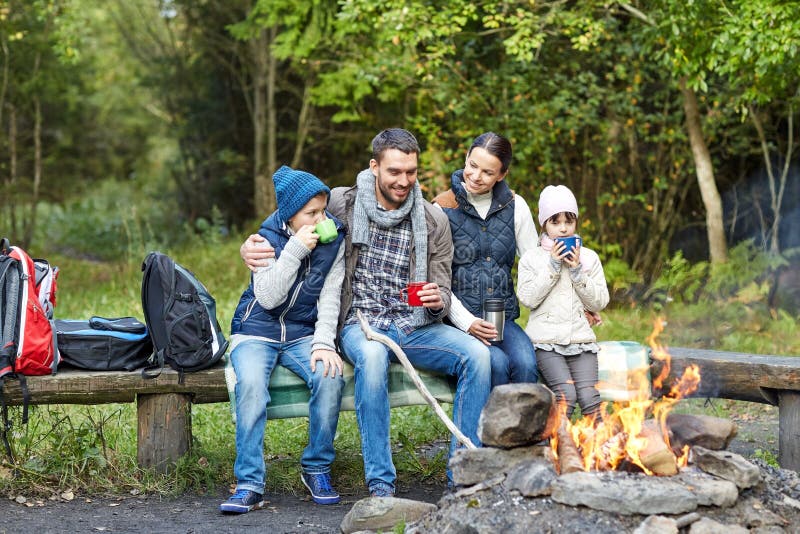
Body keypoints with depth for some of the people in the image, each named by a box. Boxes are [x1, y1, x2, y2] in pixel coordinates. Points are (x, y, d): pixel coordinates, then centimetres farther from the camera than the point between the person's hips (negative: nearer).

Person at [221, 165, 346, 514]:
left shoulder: (334, 240, 0)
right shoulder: (268, 238, -6)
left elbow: (329, 298, -2)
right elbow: (268, 297, -15)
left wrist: (324, 342, -17)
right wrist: (296, 249, -22)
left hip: (302, 334, 2)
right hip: (257, 331, -2)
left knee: (330, 375, -29)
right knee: (251, 384, -33)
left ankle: (317, 469, -11)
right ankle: (250, 484, -29)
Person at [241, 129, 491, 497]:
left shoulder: (433, 221, 5)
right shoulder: (341, 204, 1)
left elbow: (443, 294, 7)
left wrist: (437, 300, -19)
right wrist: (250, 247, -7)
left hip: (416, 327, 3)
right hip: (361, 325, -2)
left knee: (476, 354, -26)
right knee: (372, 355, -39)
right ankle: (380, 486, -34)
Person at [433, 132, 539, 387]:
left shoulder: (515, 207, 7)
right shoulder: (443, 209, -1)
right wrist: (467, 322, -14)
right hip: (458, 320, -2)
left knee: (526, 364, -27)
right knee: (497, 362, -31)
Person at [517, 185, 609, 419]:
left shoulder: (588, 257, 13)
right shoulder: (532, 258, 7)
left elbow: (599, 302, 7)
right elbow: (528, 298, -5)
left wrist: (577, 271, -5)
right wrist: (552, 267, -9)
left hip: (581, 338, 2)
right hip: (546, 340, -2)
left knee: (589, 395, -19)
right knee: (566, 393, -25)